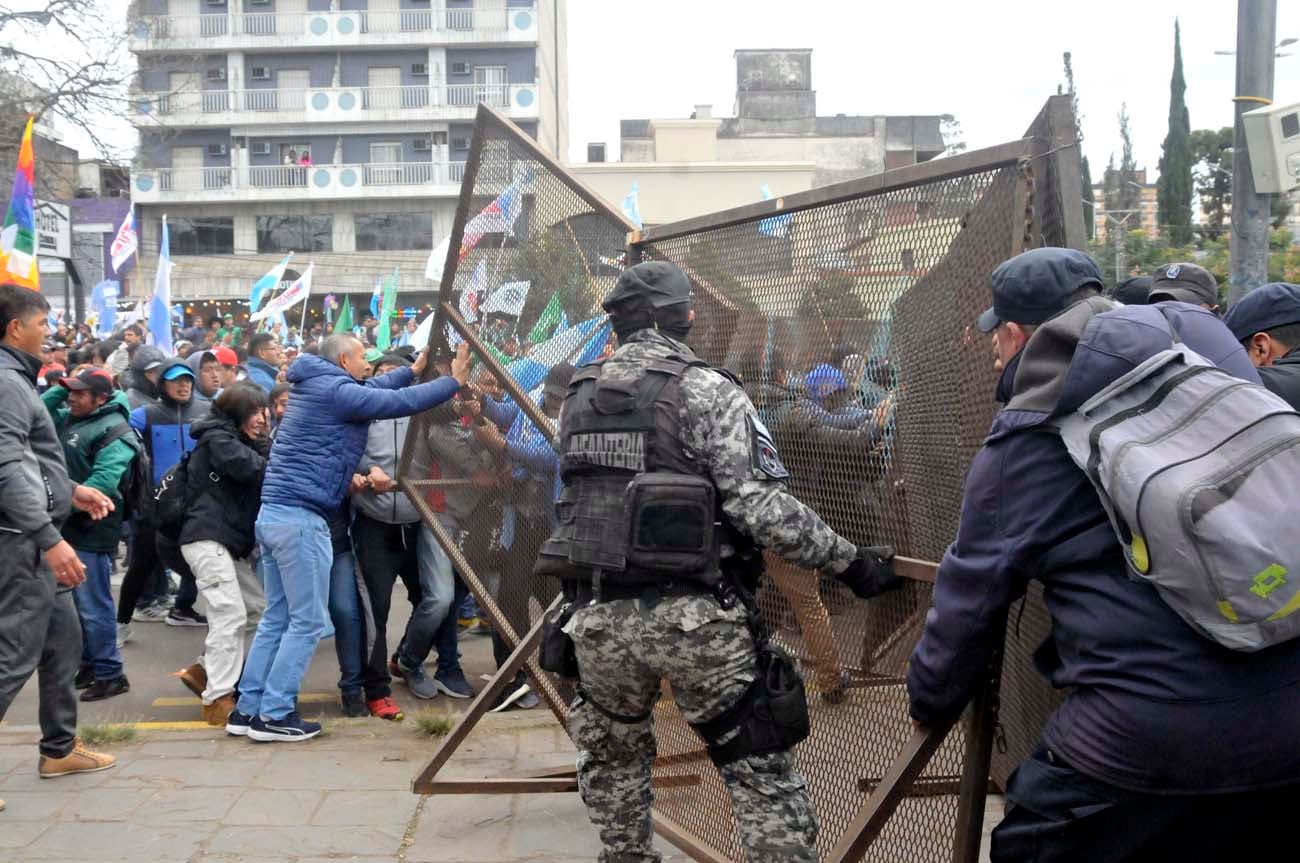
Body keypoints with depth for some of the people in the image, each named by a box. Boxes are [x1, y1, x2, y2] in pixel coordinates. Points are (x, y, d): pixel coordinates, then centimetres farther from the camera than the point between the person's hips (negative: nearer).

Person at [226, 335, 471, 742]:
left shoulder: (315, 388, 17)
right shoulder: (335, 391, -10)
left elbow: (370, 391, 31)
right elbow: (402, 402, -11)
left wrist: (413, 370, 35)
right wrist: (454, 381, -1)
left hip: (273, 514, 10)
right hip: (301, 518, -10)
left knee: (277, 619, 14)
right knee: (308, 621, -2)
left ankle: (248, 709, 17)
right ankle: (274, 714, 1)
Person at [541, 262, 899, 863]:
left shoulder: (578, 397, 10)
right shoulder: (707, 390, -7)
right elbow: (761, 507, -15)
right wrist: (850, 563, -7)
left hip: (598, 613, 5)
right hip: (691, 617, -5)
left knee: (611, 758, 25)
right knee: (761, 770, 5)